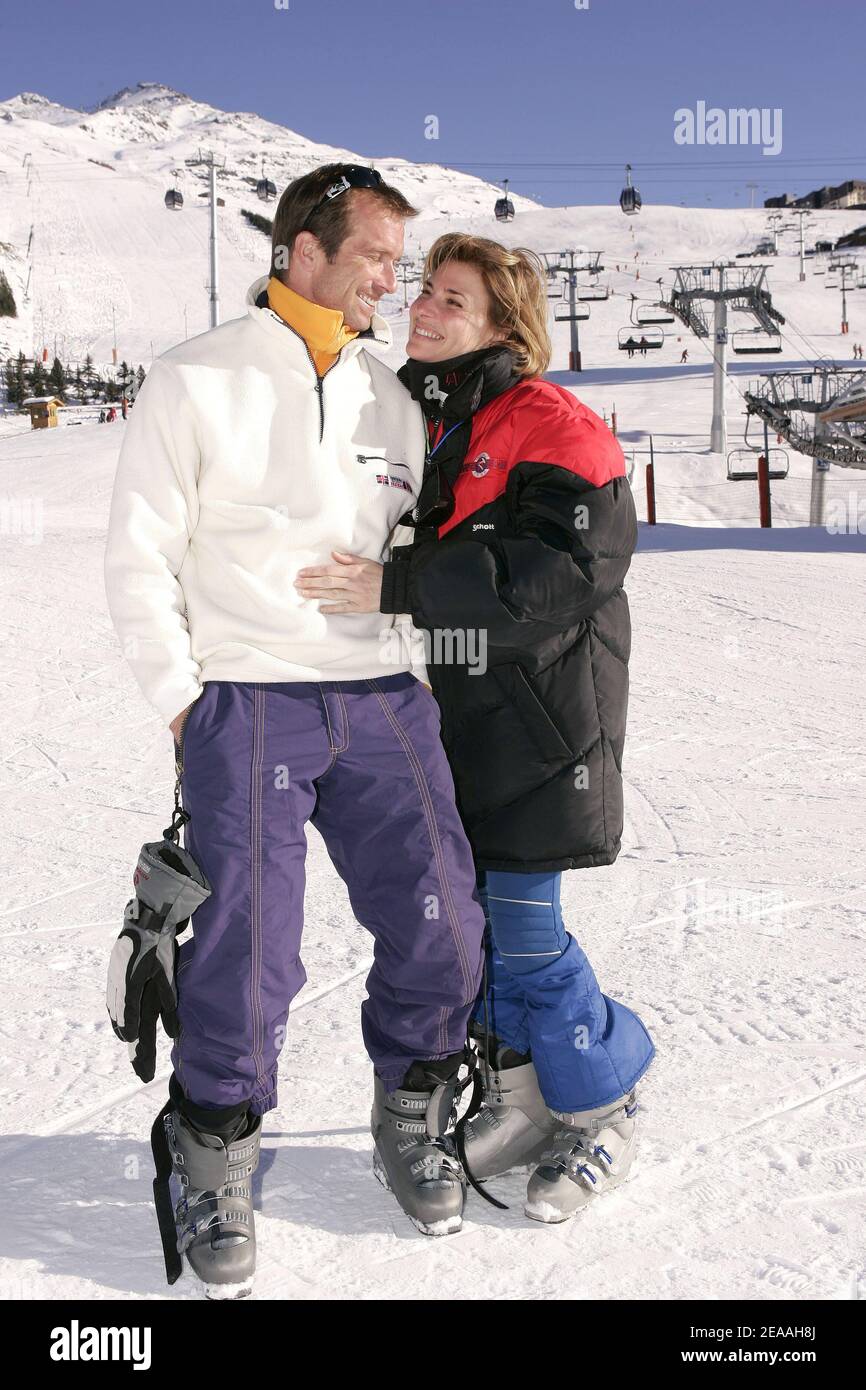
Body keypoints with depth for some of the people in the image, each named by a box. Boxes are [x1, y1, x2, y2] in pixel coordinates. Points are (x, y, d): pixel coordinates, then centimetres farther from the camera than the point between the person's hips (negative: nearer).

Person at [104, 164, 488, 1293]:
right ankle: (216, 1161, 17)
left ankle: (413, 1119, 27)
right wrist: (183, 700, -5)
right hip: (245, 700, -4)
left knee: (441, 933, 1)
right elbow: (139, 558, 0)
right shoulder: (195, 382, 0)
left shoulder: (389, 395, 15)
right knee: (248, 956, -9)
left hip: (382, 699, 5)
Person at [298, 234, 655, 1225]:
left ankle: (601, 1113, 18)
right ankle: (520, 1101, 30)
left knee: (527, 936, -4)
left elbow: (563, 567, -25)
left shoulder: (553, 428, -12)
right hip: (451, 715, 7)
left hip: (539, 725, -7)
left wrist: (397, 585, -27)